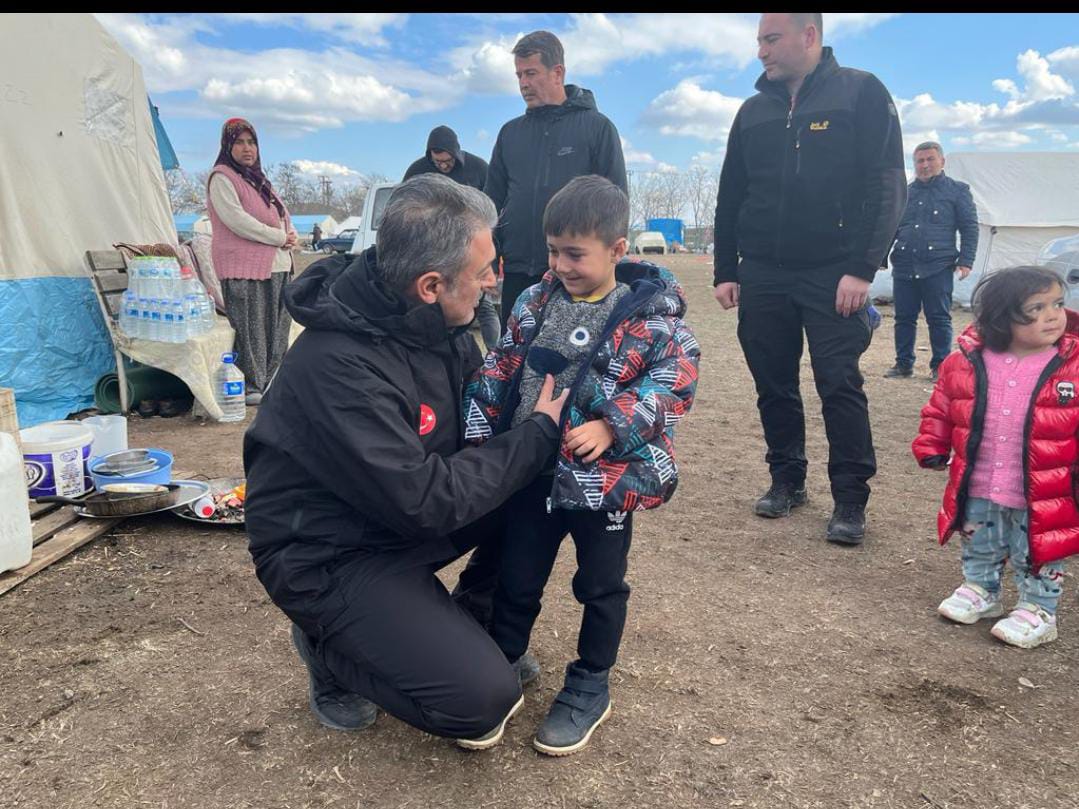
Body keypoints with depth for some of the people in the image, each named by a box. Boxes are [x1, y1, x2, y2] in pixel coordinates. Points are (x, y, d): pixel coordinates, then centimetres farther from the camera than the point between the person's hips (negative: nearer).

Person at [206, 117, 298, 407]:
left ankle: (271, 383, 17)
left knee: (277, 331, 9)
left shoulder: (259, 179, 24)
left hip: (277, 266, 8)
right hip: (244, 267, -8)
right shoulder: (221, 177, -3)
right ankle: (251, 387, -1)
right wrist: (279, 237, -13)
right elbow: (236, 219, -15)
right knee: (251, 332, -7)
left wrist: (292, 236, 3)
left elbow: (281, 214, 26)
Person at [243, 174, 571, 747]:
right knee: (481, 698, -18)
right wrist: (540, 433, -21)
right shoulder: (340, 365, -32)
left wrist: (534, 400, -9)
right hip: (329, 555, -8)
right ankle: (330, 652, 7)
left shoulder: (427, 319, -6)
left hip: (402, 512, 8)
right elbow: (426, 500, -29)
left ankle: (483, 633, 14)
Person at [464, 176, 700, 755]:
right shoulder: (535, 302, 3)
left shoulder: (650, 315, -10)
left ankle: (590, 686, 34)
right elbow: (500, 370, 6)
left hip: (607, 478, -3)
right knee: (516, 581, 14)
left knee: (601, 586, 14)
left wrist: (611, 427, -26)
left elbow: (673, 382, -16)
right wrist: (479, 430, -3)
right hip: (532, 472, 4)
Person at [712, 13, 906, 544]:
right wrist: (726, 271, 10)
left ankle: (850, 498, 5)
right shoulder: (754, 111, 14)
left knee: (840, 386, -5)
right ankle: (786, 479, 23)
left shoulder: (861, 93, 0)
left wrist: (863, 268, -15)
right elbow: (730, 198, 15)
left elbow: (887, 186, -7)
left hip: (833, 276, -4)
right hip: (762, 275, 5)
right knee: (773, 385, 8)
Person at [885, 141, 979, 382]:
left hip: (938, 267, -3)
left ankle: (940, 366, 8)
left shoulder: (957, 190, 7)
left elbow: (969, 228, 3)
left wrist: (965, 261, -7)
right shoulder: (905, 193, 16)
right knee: (904, 317, 6)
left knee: (939, 319, 0)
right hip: (904, 267, 3)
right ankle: (903, 363, 16)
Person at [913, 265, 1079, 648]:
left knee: (1036, 559, 13)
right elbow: (941, 409, 6)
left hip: (1042, 497, -2)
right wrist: (932, 448, 3)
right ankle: (980, 591, 43)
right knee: (979, 550, 22)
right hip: (977, 490, 3)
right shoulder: (964, 363, -8)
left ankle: (1038, 610, 32)